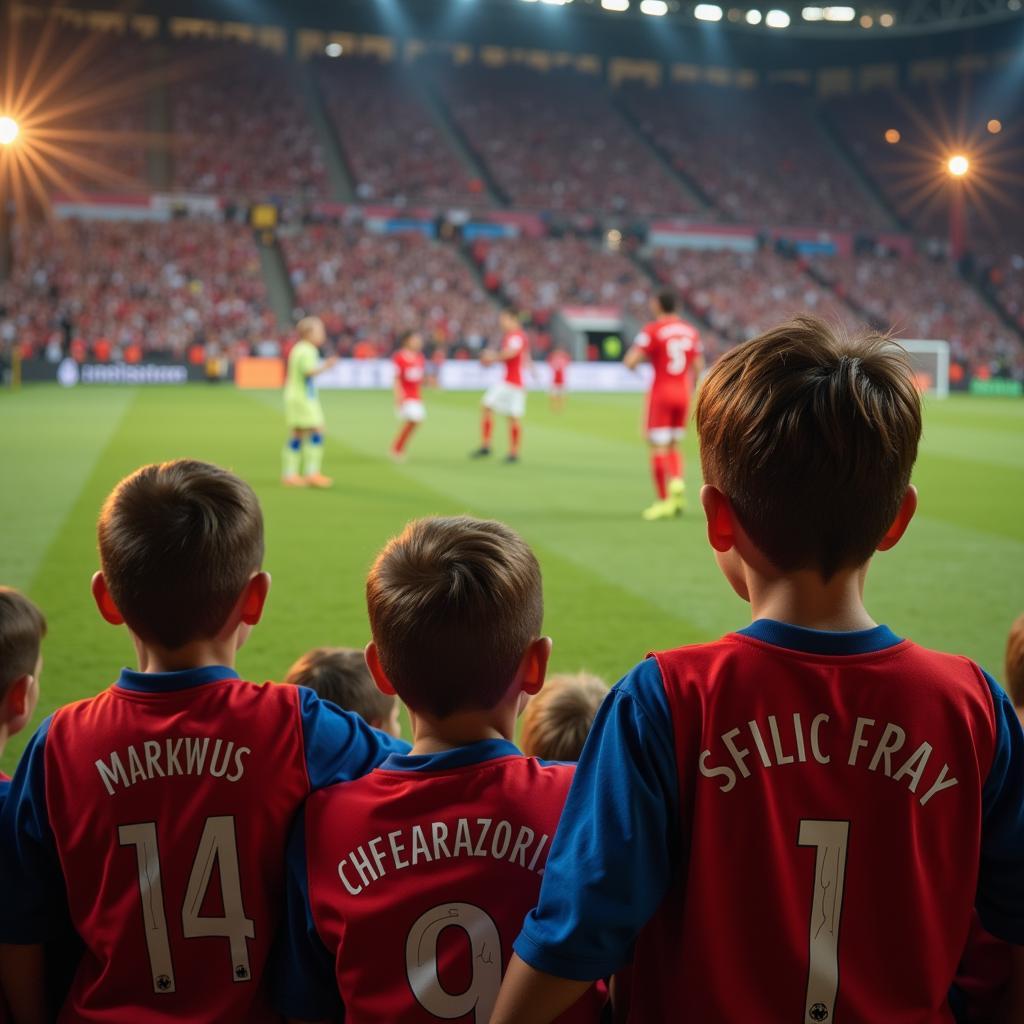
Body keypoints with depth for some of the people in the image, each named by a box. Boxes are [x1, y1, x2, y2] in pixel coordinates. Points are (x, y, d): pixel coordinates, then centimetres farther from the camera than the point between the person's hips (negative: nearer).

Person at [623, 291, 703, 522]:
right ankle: (677, 482, -7)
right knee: (674, 445, 18)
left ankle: (664, 501, -1)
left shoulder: (652, 330, -10)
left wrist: (633, 362, 7)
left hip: (661, 394, -5)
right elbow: (698, 367, 10)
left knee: (658, 448, 0)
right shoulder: (690, 331, 8)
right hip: (683, 393, 5)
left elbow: (630, 361, -16)